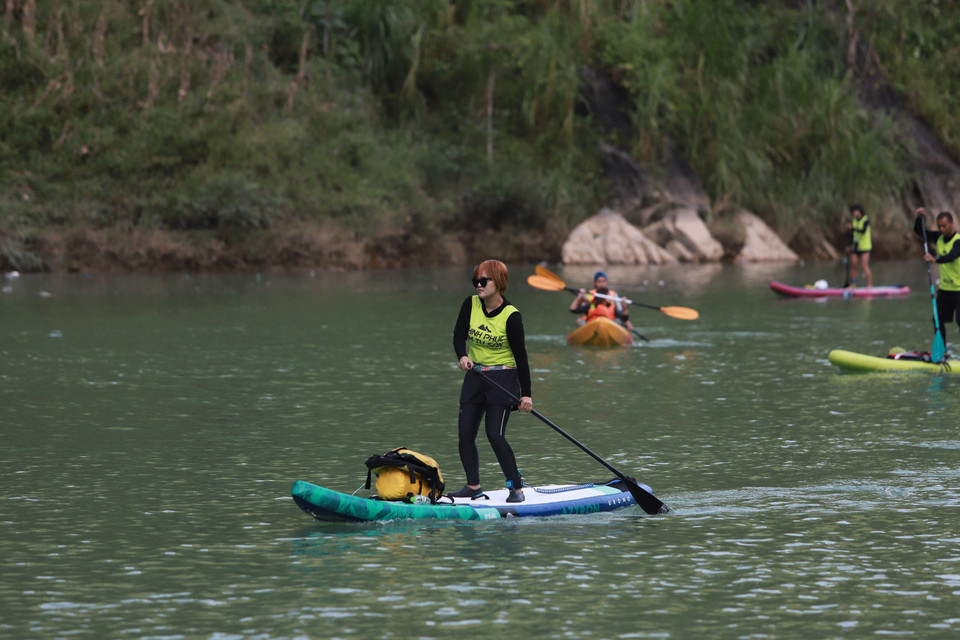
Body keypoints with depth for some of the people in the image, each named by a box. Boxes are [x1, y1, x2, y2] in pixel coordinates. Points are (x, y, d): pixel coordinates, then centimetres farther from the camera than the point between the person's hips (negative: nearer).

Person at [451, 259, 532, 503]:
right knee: (465, 434, 1)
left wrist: (526, 393, -12)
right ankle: (473, 486, 14)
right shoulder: (471, 305, -1)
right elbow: (459, 335, 1)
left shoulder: (511, 316, -14)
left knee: (495, 435, -15)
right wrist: (463, 356, -22)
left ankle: (516, 488, -6)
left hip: (503, 378, -6)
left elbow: (521, 355, -11)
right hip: (475, 376, 6)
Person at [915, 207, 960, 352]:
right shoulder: (939, 237, 6)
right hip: (944, 289, 7)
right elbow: (919, 231, 12)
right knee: (938, 320, 5)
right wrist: (919, 218, -7)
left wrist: (936, 260, -50)